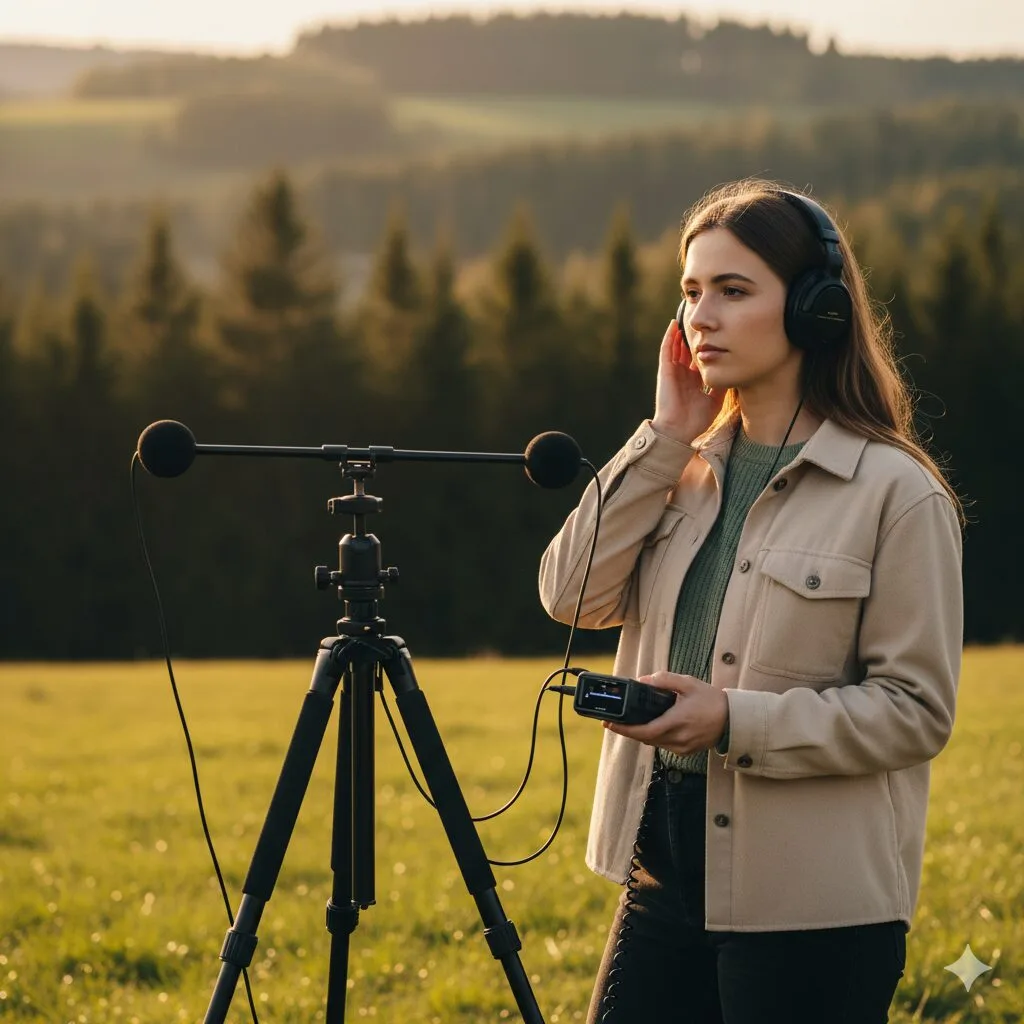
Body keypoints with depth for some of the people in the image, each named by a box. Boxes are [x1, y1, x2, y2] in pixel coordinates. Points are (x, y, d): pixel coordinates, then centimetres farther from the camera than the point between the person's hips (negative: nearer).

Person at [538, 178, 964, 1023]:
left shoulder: (896, 492, -9)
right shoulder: (690, 469, 11)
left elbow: (917, 709, -11)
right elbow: (574, 596, -1)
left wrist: (739, 722, -20)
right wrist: (665, 438, -4)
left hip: (813, 899, -6)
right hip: (667, 863, 6)